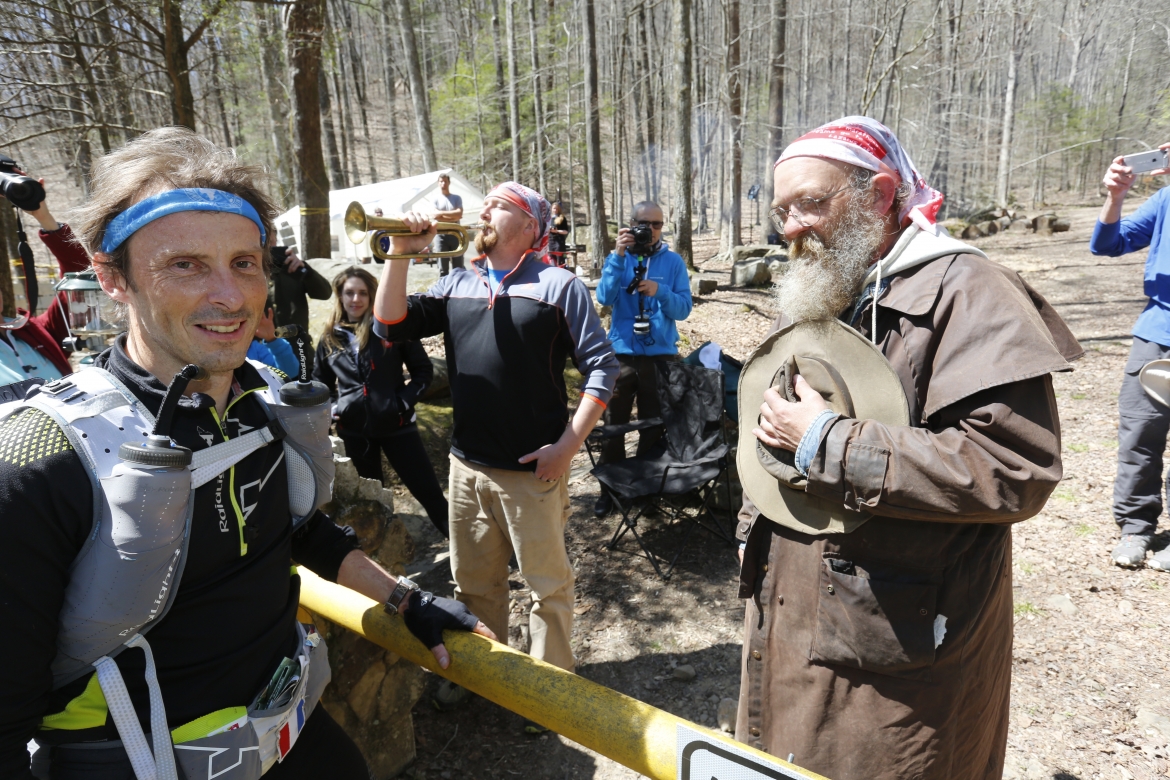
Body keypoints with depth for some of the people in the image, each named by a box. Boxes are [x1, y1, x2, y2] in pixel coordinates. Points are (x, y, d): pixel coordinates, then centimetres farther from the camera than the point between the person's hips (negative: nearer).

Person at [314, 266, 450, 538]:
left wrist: (406, 401, -12)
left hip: (395, 423, -3)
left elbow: (423, 370, -1)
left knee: (427, 490, 0)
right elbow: (320, 383, 20)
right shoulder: (330, 339, 7)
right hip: (353, 430, 3)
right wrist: (331, 408, 3)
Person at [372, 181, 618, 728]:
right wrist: (401, 255, -6)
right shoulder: (456, 286, 10)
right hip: (466, 464, 5)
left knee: (548, 584, 9)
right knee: (472, 583, 19)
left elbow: (601, 367, -8)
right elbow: (389, 327, 4)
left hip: (533, 470, -5)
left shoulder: (558, 285, -5)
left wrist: (567, 445, -14)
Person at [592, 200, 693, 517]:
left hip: (660, 354, 0)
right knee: (613, 423, 6)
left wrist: (660, 292, -22)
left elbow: (684, 309, -5)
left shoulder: (673, 261, 1)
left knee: (654, 425, 11)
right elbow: (604, 298, -14)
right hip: (621, 354, 0)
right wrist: (618, 255, -21)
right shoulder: (618, 257, 1)